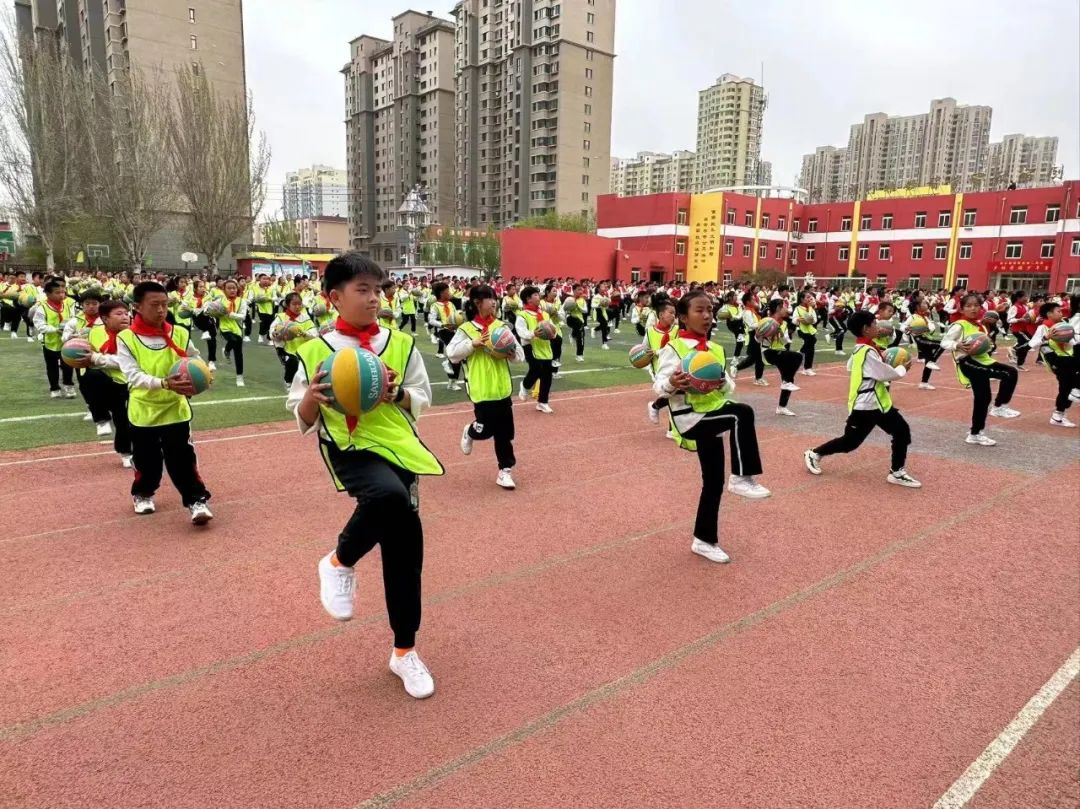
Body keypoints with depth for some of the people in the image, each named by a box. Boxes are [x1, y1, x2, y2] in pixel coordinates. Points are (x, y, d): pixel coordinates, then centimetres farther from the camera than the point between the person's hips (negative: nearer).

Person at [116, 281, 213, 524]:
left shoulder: (180, 334, -5)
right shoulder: (126, 338, -10)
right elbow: (133, 375, -19)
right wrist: (165, 383, -34)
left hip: (175, 408, 0)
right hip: (143, 410, 0)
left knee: (183, 458, -3)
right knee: (146, 459, 14)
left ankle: (196, 500, 6)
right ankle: (143, 494, 39)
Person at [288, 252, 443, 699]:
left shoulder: (401, 343, 6)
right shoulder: (316, 350, 0)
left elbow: (422, 400, 10)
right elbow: (302, 421, 4)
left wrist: (397, 394, -11)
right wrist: (311, 398, -18)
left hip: (398, 446, 4)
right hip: (351, 448, -3)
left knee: (403, 548, 6)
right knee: (388, 495, -38)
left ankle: (405, 651, 26)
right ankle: (340, 562, -4)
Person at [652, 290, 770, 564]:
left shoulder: (715, 349, 11)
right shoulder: (673, 348, -9)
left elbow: (729, 386, 11)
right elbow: (658, 386, -13)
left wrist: (724, 382, -12)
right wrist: (672, 383, -35)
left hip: (712, 414, 7)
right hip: (690, 418, -7)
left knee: (713, 481, 11)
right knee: (743, 413, -29)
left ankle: (704, 540, 27)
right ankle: (742, 478, -16)